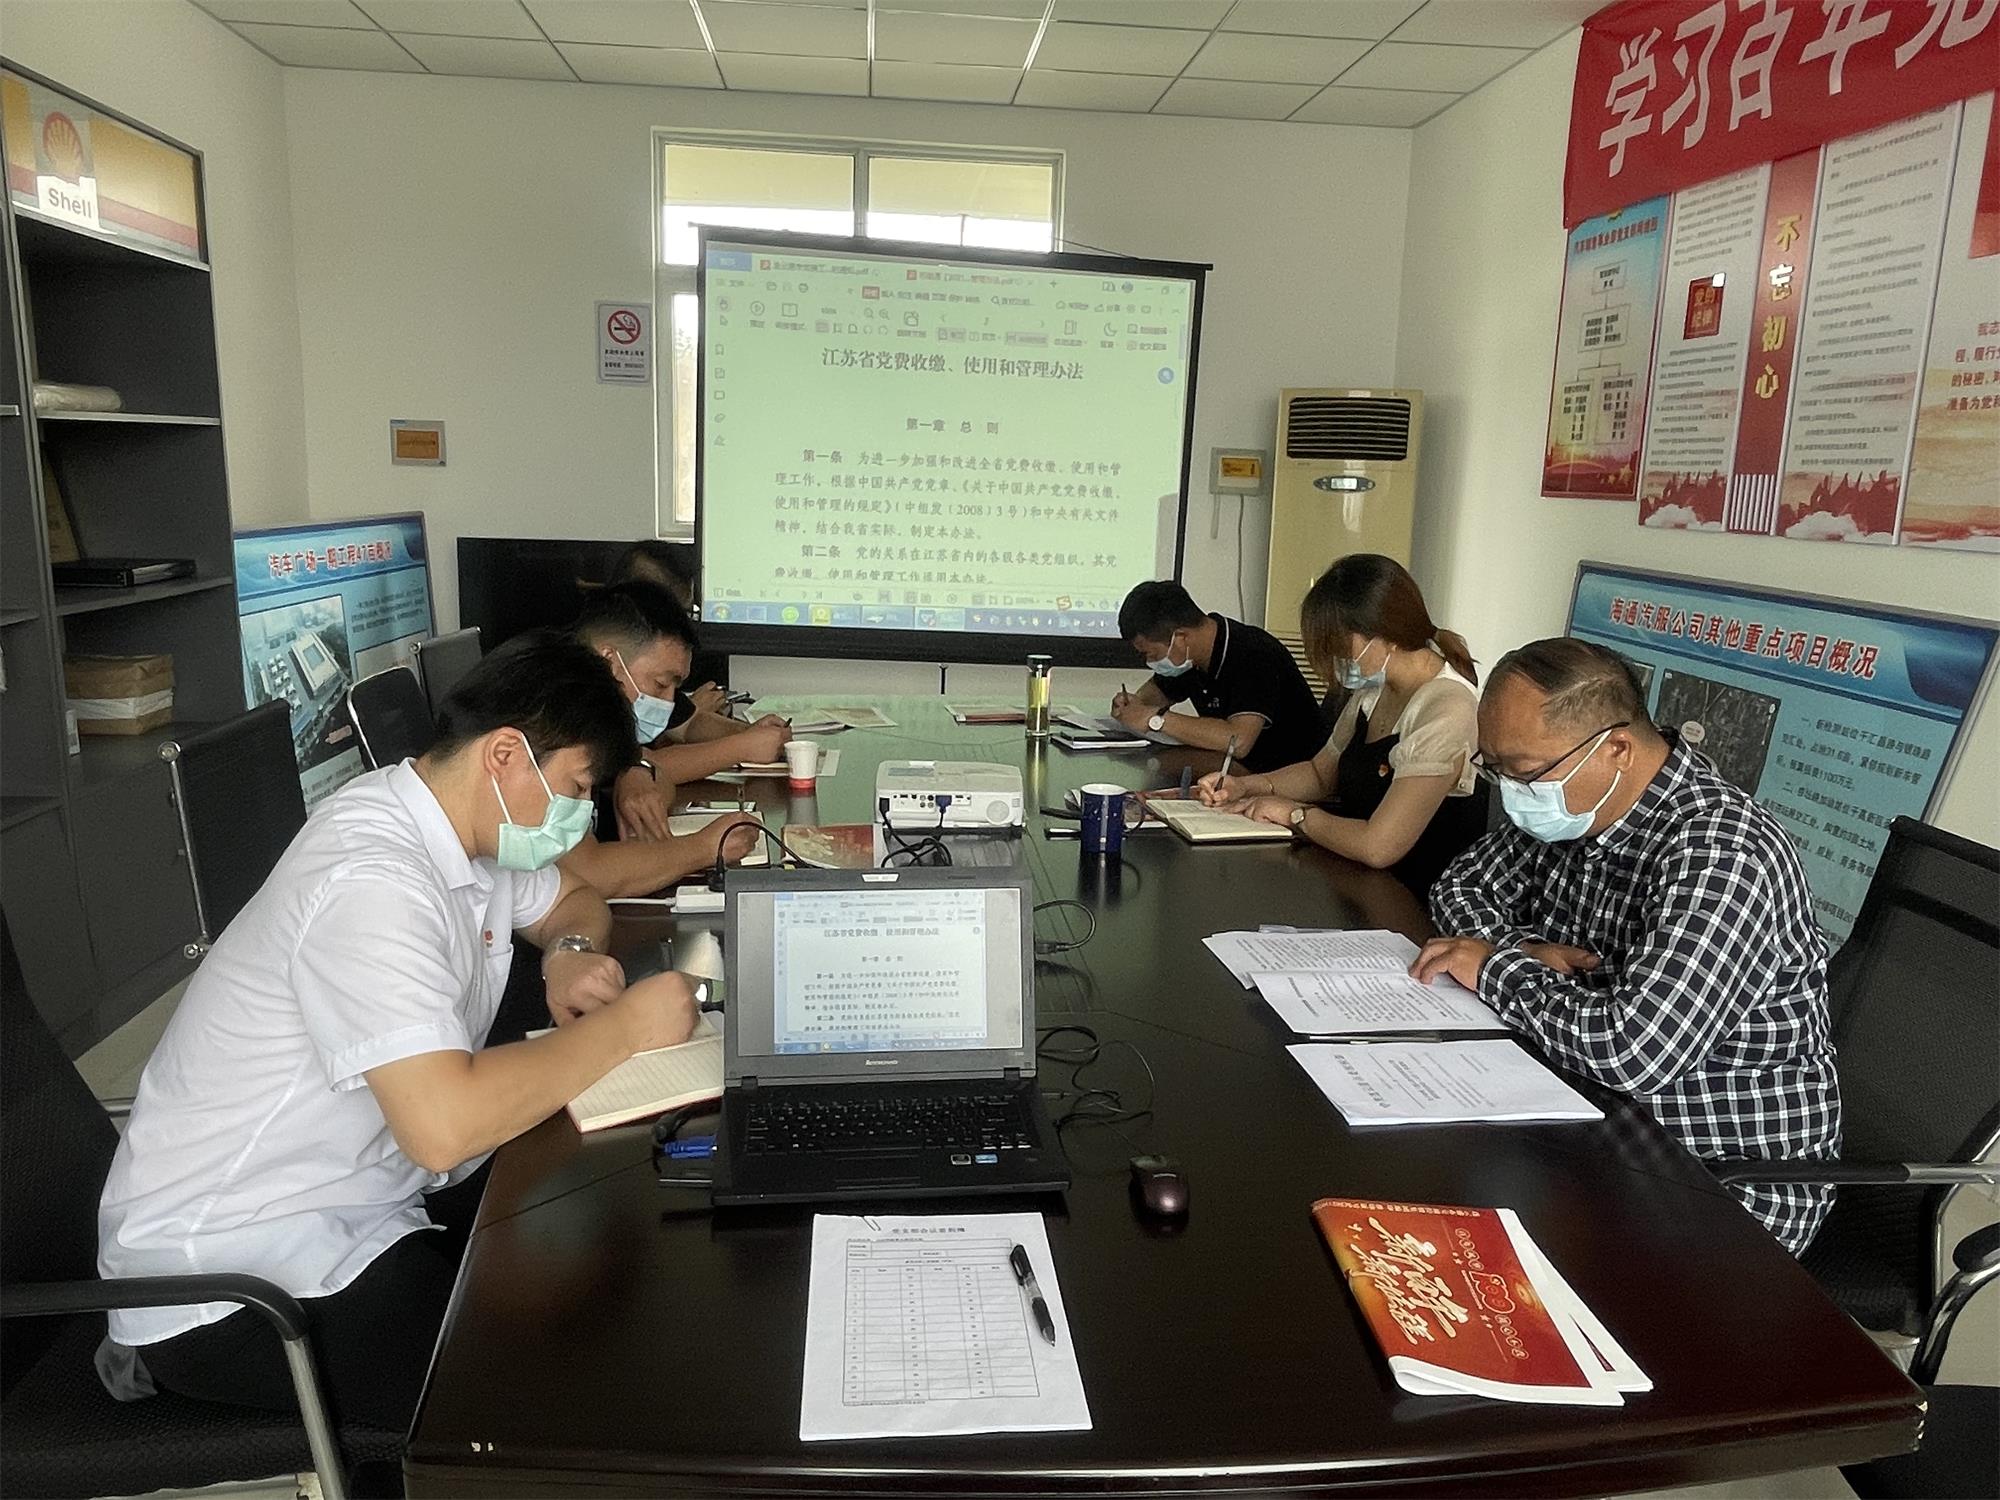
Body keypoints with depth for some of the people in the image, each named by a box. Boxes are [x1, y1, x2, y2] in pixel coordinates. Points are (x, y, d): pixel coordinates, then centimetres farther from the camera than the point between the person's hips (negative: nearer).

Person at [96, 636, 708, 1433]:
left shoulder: (470, 824, 0)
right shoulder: (373, 880, -29)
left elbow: (575, 901, 20)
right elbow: (445, 1125, -38)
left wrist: (570, 954, -4)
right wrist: (624, 1026, -26)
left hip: (357, 1200, 10)